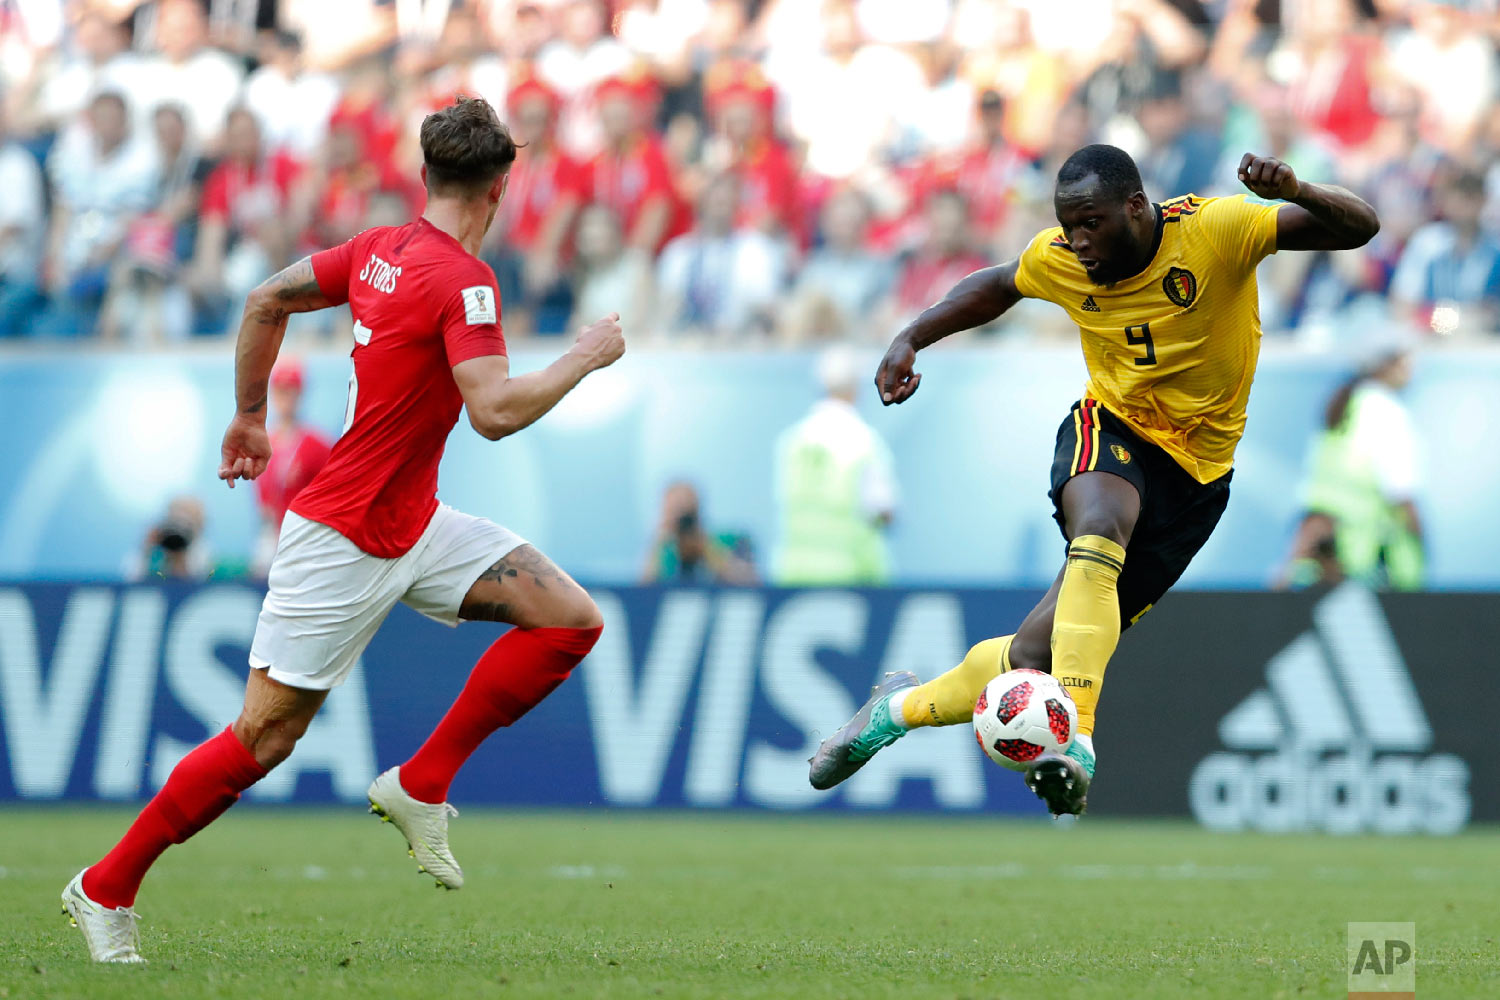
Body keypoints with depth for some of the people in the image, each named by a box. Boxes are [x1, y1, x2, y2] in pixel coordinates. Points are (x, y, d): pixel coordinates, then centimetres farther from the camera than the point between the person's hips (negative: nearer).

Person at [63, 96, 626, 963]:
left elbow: (268, 300, 12)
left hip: (413, 527, 9)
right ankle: (107, 888, 10)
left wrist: (251, 417, 22)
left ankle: (421, 785, 5)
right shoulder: (464, 281, -21)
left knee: (572, 620, 0)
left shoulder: (381, 249, 4)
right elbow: (495, 412, -30)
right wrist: (583, 359, -16)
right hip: (345, 541, -9)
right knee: (265, 736, -3)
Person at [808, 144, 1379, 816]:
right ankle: (1073, 736, -45)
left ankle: (901, 708, 18)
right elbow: (997, 286, 18)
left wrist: (1295, 192, -39)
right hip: (1111, 430, 1)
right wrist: (910, 340, 8)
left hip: (1196, 473, -1)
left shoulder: (1215, 230, -16)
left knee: (1037, 655, -5)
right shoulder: (1062, 261, -5)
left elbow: (1359, 228, -19)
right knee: (1101, 526, -38)